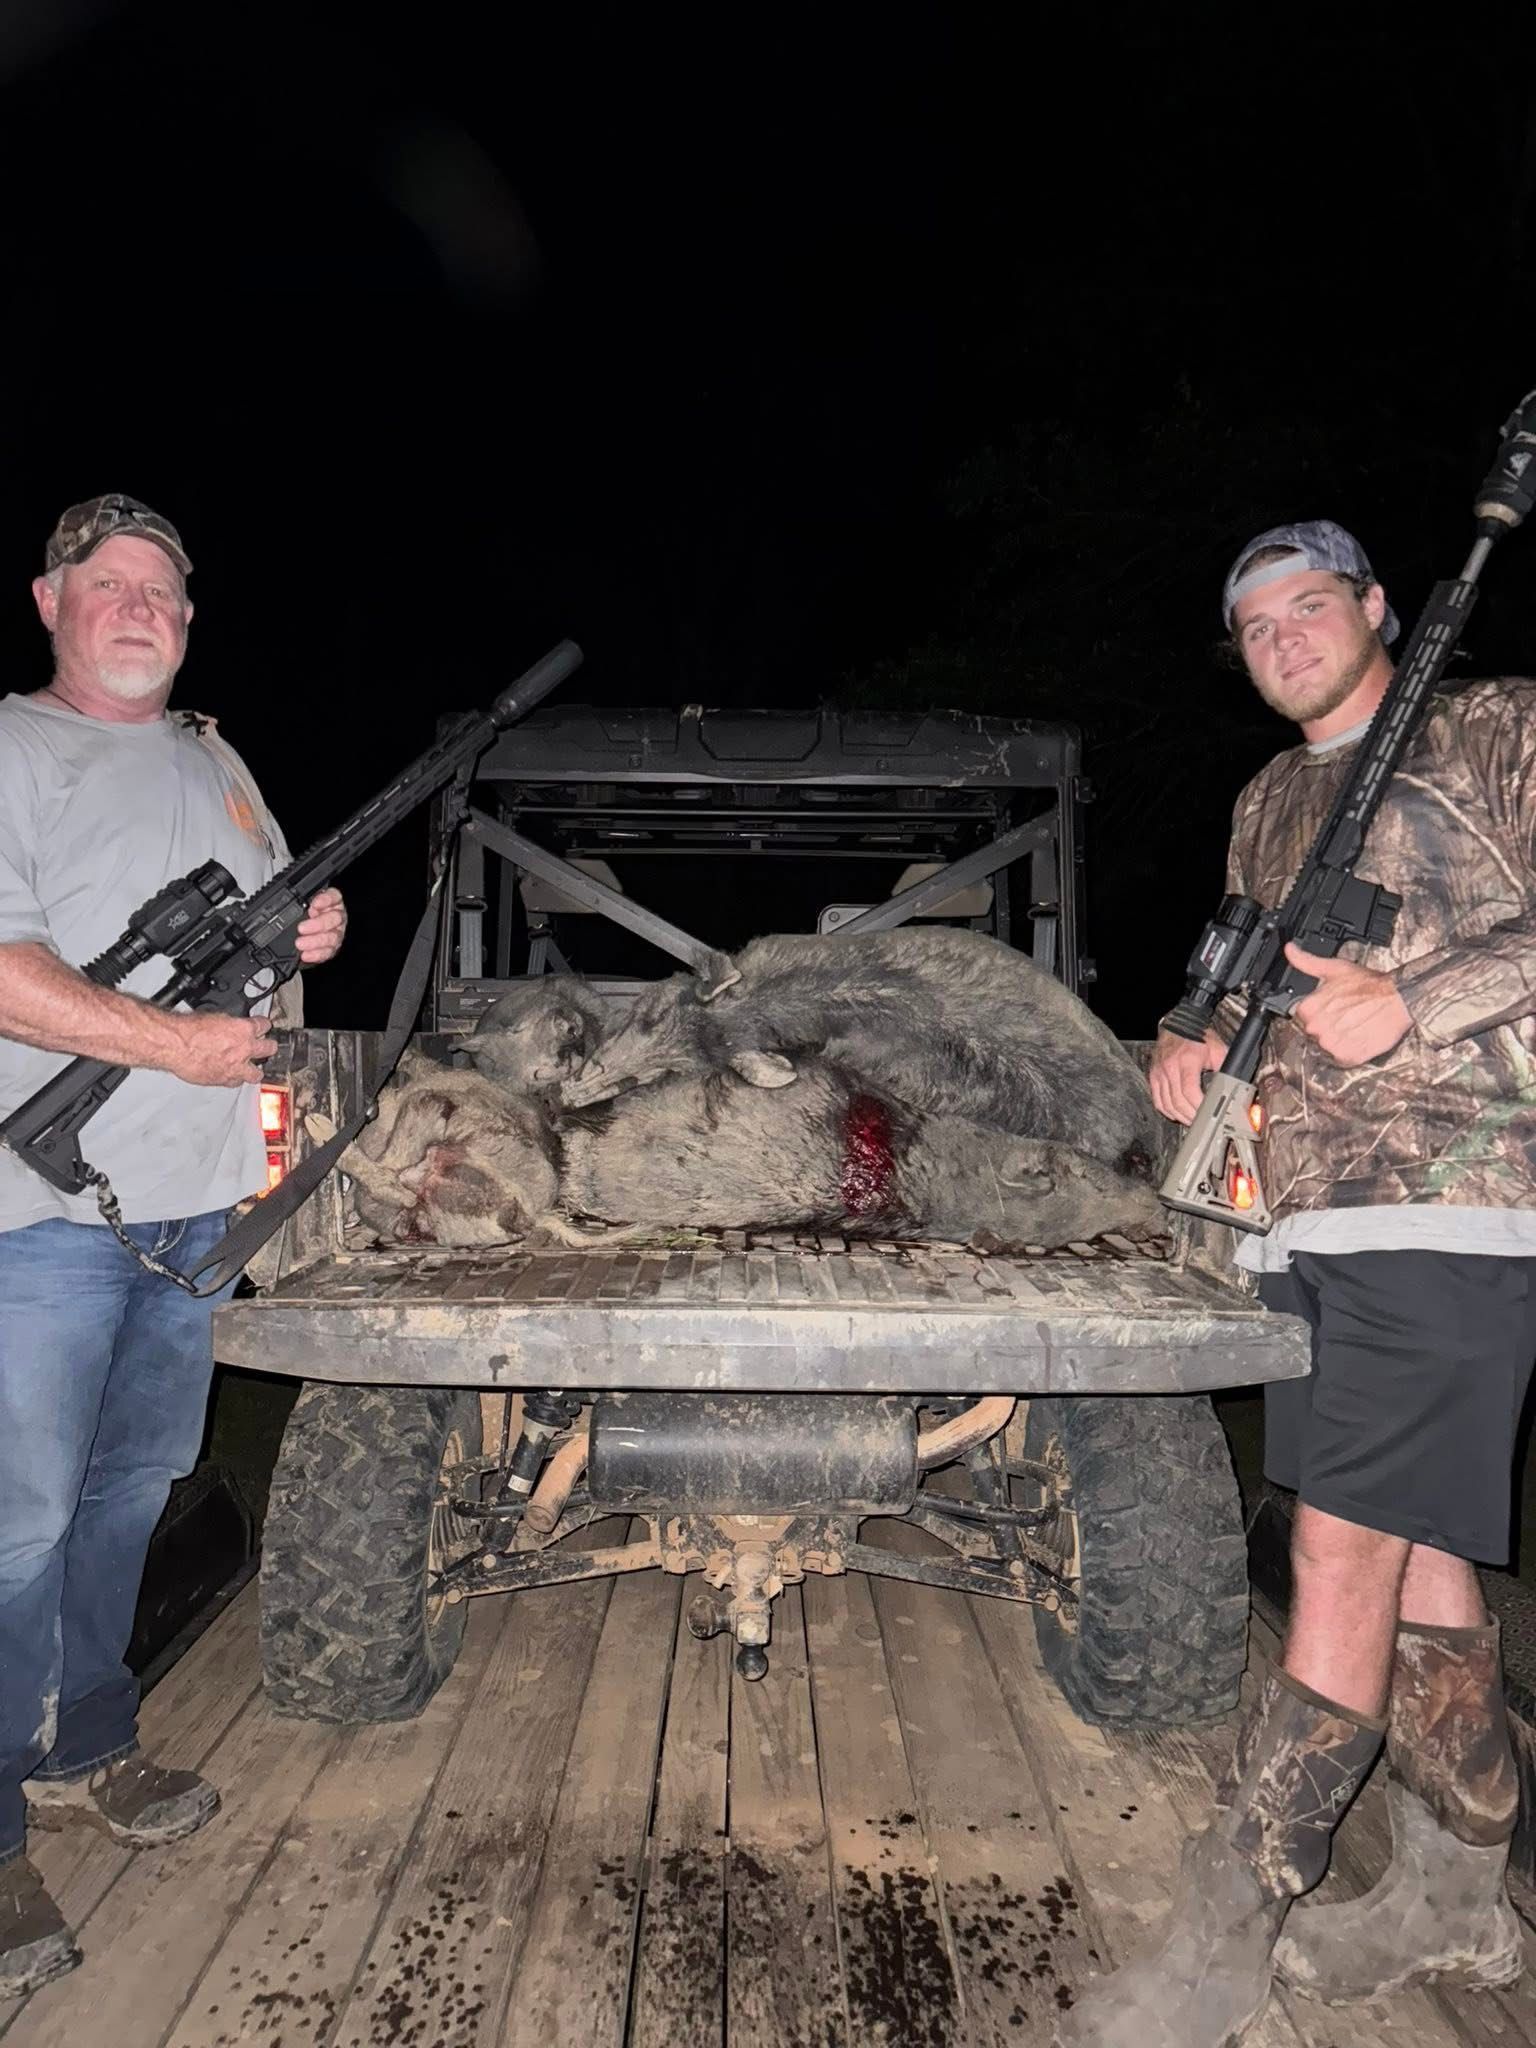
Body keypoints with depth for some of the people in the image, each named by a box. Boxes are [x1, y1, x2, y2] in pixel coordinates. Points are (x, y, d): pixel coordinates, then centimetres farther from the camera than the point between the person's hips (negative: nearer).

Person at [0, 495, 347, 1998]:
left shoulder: (217, 766, 18)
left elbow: (264, 935, 25)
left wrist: (310, 936, 2)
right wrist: (171, 1042, -19)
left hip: (195, 1198, 7)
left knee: (130, 1492, 16)